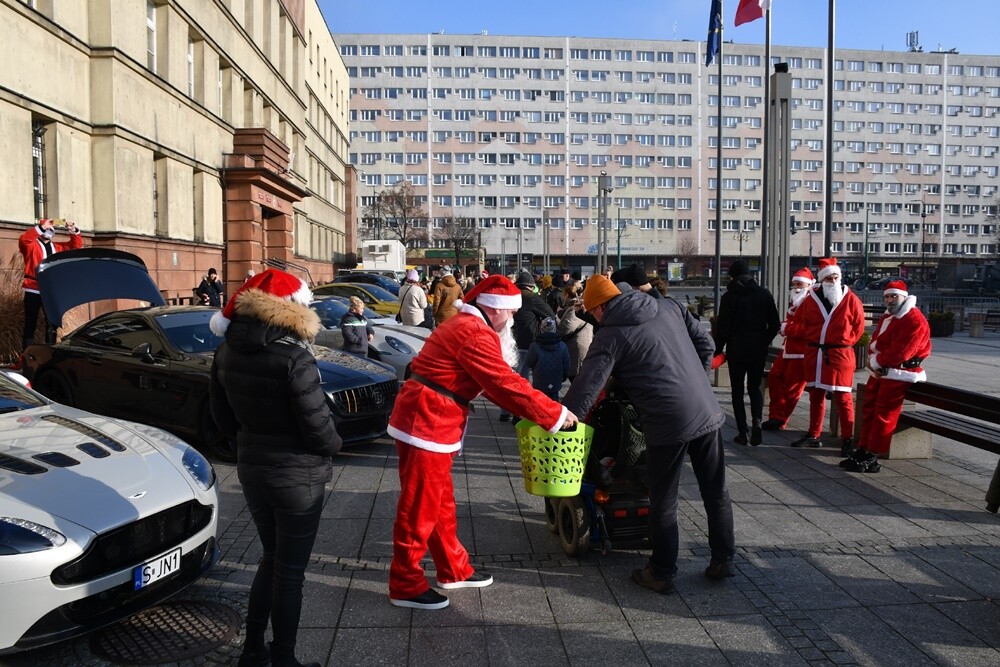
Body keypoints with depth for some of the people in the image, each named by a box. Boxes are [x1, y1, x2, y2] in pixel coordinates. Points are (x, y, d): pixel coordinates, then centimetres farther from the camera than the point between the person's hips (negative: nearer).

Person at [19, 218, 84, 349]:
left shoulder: (57, 247, 17)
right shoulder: (32, 245, 0)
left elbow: (76, 245, 16)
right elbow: (23, 239, -21)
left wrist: (73, 231, -2)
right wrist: (42, 227, -26)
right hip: (33, 291, -6)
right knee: (31, 325, -4)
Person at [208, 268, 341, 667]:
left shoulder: (227, 352, -1)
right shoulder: (293, 357, -24)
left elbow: (222, 415, 8)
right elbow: (317, 427, -20)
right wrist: (333, 447, 0)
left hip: (251, 470, 7)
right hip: (297, 477, -7)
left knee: (271, 559, 24)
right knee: (290, 572, 9)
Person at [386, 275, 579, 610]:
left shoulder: (466, 325, 16)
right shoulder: (476, 334, -18)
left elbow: (494, 381, 16)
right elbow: (507, 384, -20)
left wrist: (541, 409, 9)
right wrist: (555, 415, -12)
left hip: (428, 419, 11)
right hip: (427, 421, -11)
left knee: (440, 500, 19)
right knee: (419, 506, -1)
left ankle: (454, 569, 32)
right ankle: (405, 585, 10)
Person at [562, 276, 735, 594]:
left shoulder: (610, 337, -7)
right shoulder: (669, 307, 9)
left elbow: (584, 391, -12)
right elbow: (705, 344, 15)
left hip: (668, 424, -6)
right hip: (708, 412, 6)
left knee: (663, 502, 10)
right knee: (716, 491, 18)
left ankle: (662, 573, 22)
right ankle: (722, 559, 30)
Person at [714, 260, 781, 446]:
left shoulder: (729, 297, -7)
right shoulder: (764, 294, 3)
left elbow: (723, 328, -9)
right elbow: (775, 325, 3)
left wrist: (717, 350, 2)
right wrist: (764, 342, 16)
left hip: (736, 350, -3)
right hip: (759, 350, 3)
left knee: (737, 390, 8)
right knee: (755, 387, 16)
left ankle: (742, 432, 5)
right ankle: (757, 421, -7)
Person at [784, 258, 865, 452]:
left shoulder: (851, 299, -1)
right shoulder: (811, 299, 6)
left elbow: (858, 327, 3)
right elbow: (800, 324, 13)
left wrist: (843, 342, -3)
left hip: (840, 354, -4)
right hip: (814, 354, 4)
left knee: (842, 397, -2)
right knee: (816, 395, 13)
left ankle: (847, 440, 7)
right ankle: (813, 436, 24)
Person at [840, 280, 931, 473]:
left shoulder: (915, 321, -18)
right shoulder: (888, 316, 14)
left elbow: (899, 353, -25)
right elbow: (875, 341, 11)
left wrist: (876, 362, -13)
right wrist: (873, 360, -9)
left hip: (898, 375, -10)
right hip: (880, 371, 10)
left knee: (883, 415, -8)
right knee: (869, 409, 12)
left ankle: (871, 459, -3)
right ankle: (864, 449, 20)